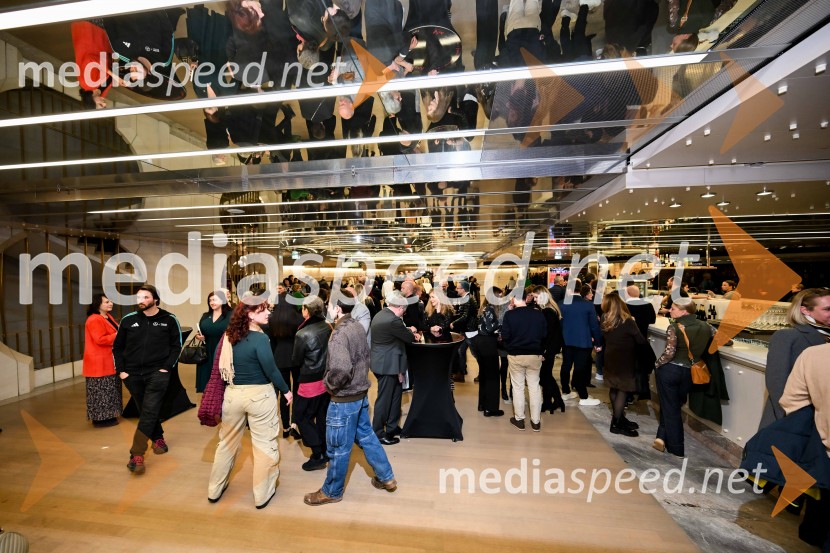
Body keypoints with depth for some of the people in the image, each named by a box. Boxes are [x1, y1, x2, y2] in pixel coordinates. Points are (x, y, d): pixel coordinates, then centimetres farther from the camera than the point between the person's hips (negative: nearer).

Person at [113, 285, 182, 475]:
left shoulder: (169, 320, -5)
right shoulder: (128, 320, 2)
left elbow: (176, 346, 0)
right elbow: (117, 347, 11)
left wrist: (167, 367, -9)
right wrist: (121, 370, 3)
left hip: (157, 373, -3)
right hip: (133, 374, 4)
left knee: (149, 411, -9)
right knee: (145, 411, 15)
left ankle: (137, 455, -5)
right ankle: (158, 438, 34)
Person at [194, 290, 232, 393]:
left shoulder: (230, 316, -5)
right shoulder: (205, 316, 14)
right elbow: (198, 333, 21)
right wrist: (198, 336, 0)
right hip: (206, 354, 5)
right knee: (207, 384, 8)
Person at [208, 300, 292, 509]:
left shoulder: (229, 335, -1)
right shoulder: (259, 338, -19)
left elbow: (223, 365, 6)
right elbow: (271, 369, -19)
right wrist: (286, 390, -7)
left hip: (233, 393, 6)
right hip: (259, 395, -6)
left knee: (227, 441, 24)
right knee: (264, 444, 10)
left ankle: (215, 489, 40)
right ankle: (262, 494, 24)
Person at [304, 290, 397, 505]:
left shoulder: (339, 334, -25)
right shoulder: (358, 326, 1)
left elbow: (341, 371, -34)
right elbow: (366, 356, 13)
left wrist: (329, 384, -15)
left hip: (344, 399, -9)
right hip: (361, 393, 9)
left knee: (338, 447, 11)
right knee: (366, 435, 23)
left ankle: (332, 491, 32)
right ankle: (386, 478, 36)